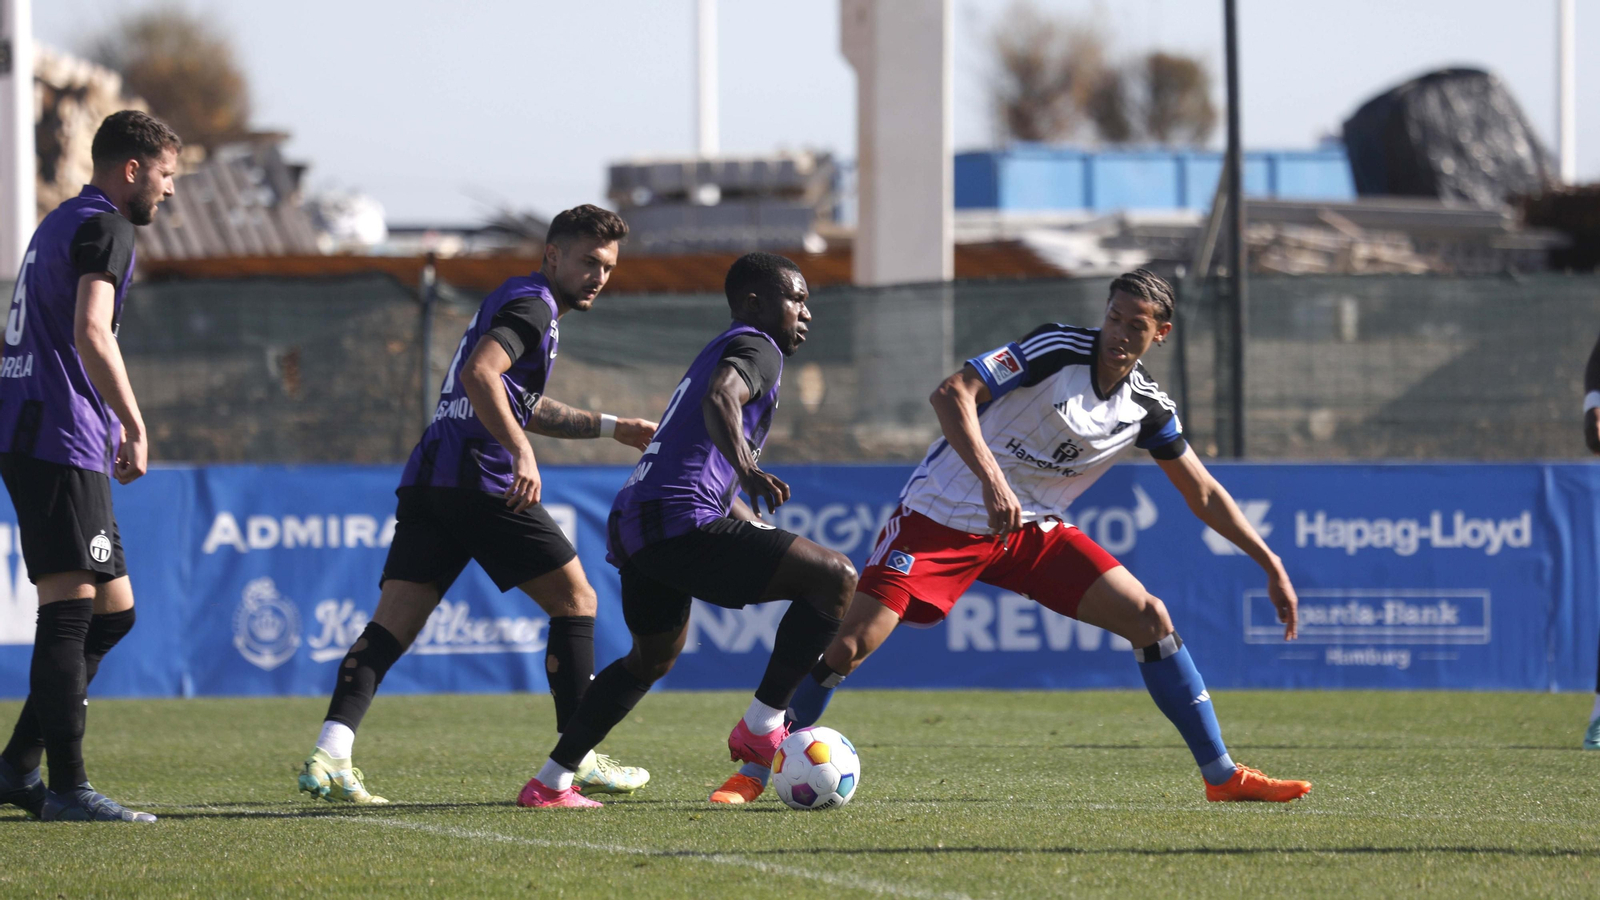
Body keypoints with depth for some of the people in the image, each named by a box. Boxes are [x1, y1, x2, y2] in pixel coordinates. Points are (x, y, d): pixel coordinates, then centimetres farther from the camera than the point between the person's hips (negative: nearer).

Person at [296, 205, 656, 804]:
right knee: (574, 598, 5)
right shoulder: (531, 305, -4)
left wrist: (609, 428, 43)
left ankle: (329, 757, -19)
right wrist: (521, 453, -28)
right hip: (480, 481, -9)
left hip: (427, 480, 9)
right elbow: (479, 375, -21)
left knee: (393, 623, -2)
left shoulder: (516, 301, 28)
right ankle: (579, 760, 7)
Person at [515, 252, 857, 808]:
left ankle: (549, 783, 30)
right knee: (836, 579, -11)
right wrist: (746, 466, -36)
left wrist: (761, 534, 41)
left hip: (632, 527, 10)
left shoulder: (722, 351, 32)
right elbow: (720, 399, -22)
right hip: (681, 518, -10)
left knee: (654, 655, 32)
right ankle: (761, 728, -10)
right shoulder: (757, 347, 2)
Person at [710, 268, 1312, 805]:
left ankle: (1222, 776, 1)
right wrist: (991, 479, -38)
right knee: (850, 643, -17)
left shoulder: (1148, 408, 0)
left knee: (1150, 619, -7)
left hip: (1031, 530, 5)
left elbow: (1204, 495, 12)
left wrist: (1272, 566, 8)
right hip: (945, 513, -5)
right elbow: (952, 394, -26)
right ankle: (754, 774, -2)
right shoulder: (1057, 349, -17)